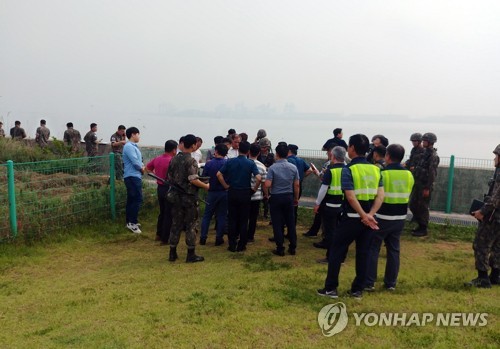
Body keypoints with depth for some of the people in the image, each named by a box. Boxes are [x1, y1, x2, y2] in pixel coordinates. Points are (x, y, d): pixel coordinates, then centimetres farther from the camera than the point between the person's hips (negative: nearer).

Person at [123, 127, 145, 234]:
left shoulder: (133, 146, 18)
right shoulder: (129, 146, -14)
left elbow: (138, 161, 20)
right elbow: (135, 162, -20)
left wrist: (142, 167, 0)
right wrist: (142, 169, -2)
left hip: (134, 176, 10)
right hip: (132, 176, -10)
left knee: (131, 199, 13)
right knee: (137, 199, -12)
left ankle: (130, 221, 19)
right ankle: (132, 222, -10)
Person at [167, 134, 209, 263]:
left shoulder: (174, 159, 6)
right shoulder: (191, 161, -15)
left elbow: (169, 177, 11)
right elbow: (193, 180, -21)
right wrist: (206, 186, -8)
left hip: (175, 196, 6)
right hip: (189, 197, -6)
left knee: (176, 224, 12)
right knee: (191, 226, 3)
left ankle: (172, 253, 18)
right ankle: (191, 255, 8)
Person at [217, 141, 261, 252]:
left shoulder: (230, 161, -1)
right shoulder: (251, 163, -6)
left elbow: (219, 174, -8)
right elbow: (258, 178, -18)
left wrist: (226, 186, 2)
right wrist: (254, 189, -2)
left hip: (232, 193, 2)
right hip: (245, 193, -1)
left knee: (232, 220, 9)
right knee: (243, 221, 7)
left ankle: (232, 245, 12)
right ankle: (241, 246, 11)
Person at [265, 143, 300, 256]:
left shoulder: (273, 168, -13)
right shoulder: (293, 167, -2)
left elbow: (267, 185, -19)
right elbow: (297, 185, 1)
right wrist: (296, 198, 13)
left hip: (276, 198, -3)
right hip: (289, 197, 3)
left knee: (277, 224, 4)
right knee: (291, 223, 12)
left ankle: (280, 249, 8)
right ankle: (292, 248, 18)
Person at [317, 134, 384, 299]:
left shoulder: (348, 169, -12)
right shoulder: (376, 169, 5)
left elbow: (351, 197, -21)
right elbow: (380, 195, -4)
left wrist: (364, 216, -16)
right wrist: (370, 215, -12)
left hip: (352, 217, -5)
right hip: (368, 218, 5)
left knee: (336, 251, 7)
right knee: (363, 253, 13)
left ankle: (331, 288, 10)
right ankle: (357, 289, 19)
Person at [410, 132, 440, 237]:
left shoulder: (433, 156, -15)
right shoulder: (425, 153, 12)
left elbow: (432, 174, -19)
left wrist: (427, 188, -21)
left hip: (425, 186, -9)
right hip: (418, 184, 9)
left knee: (422, 207, -1)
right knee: (413, 205, 13)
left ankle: (423, 229, 9)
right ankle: (420, 225, 26)